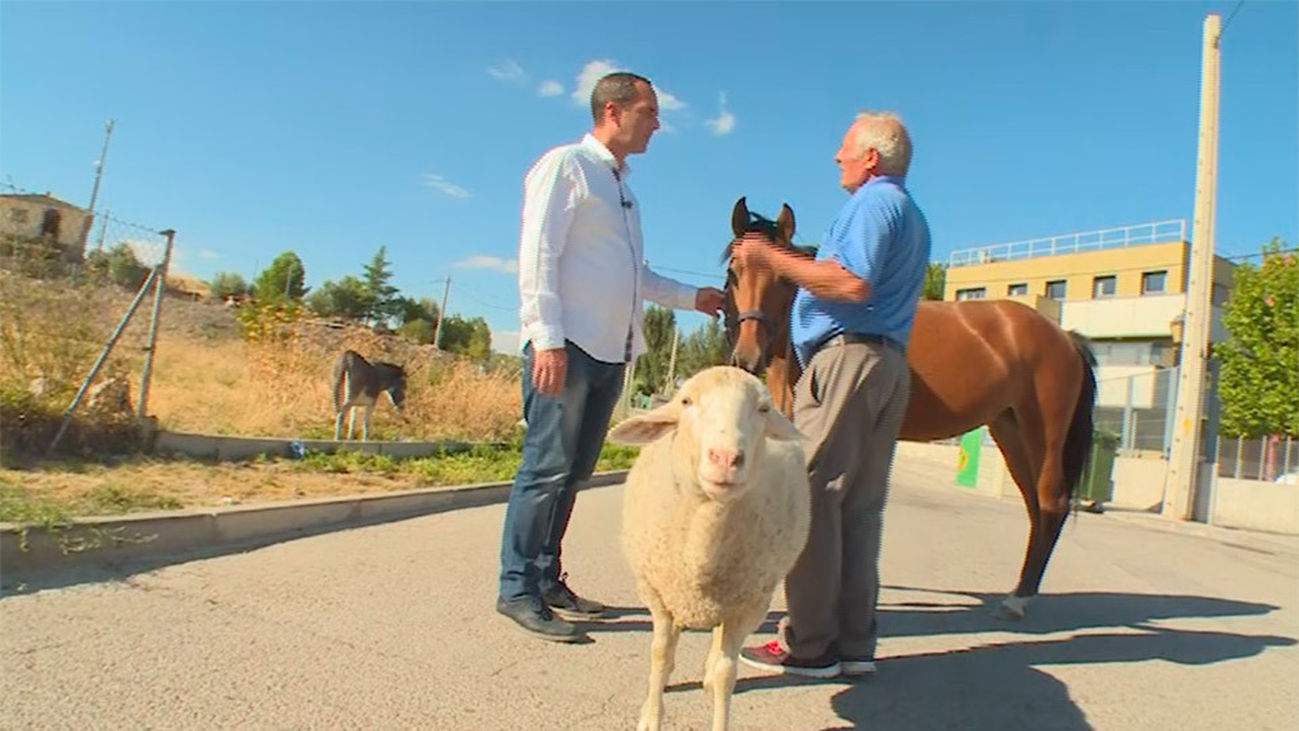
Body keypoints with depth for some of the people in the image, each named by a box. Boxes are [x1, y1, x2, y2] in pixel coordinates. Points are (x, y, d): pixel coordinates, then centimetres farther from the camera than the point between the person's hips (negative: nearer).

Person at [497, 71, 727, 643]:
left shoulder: (623, 188, 23)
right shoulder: (566, 165, -2)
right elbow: (537, 257, -12)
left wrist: (691, 297, 24)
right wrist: (548, 339, -20)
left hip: (611, 353, 8)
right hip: (568, 348, -8)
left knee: (574, 471, 10)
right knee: (547, 468, -7)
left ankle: (547, 580, 20)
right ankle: (518, 590, 2)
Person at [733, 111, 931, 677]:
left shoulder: (873, 201, -5)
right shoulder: (912, 216, 26)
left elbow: (853, 284, -19)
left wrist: (775, 260, -12)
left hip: (846, 355, -10)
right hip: (891, 363, 10)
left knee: (812, 497, -8)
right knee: (861, 505, 9)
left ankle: (809, 644, -3)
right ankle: (855, 642, 14)